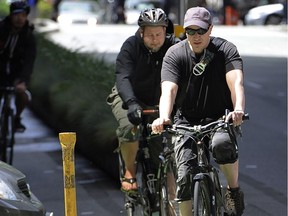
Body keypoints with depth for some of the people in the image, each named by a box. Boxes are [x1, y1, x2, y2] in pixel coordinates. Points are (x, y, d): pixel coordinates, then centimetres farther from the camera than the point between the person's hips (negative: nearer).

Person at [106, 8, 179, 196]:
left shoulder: (174, 47, -17)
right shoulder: (131, 46, -22)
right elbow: (123, 78, -35)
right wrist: (131, 103, -53)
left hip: (158, 102, 3)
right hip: (128, 98, -3)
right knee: (129, 127, -33)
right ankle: (130, 172, -12)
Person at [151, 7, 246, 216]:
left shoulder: (226, 49, -12)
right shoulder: (175, 54, -10)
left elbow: (236, 82, -28)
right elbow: (169, 89, -24)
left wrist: (238, 110, -49)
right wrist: (164, 117, -45)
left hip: (221, 117, -1)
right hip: (187, 120, 1)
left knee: (221, 144, -34)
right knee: (185, 175, -14)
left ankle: (234, 189, -9)